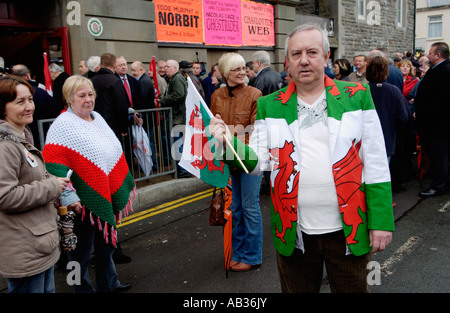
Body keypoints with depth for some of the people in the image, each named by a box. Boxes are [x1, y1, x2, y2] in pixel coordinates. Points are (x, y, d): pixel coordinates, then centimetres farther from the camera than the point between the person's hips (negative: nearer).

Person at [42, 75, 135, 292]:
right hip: (85, 201, -8)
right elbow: (54, 164, -23)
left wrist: (124, 185, 20)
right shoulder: (63, 125, -16)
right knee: (82, 250, 9)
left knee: (107, 241, 23)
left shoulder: (97, 118, 9)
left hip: (108, 197, 8)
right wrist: (68, 197, -27)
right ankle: (84, 288, 29)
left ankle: (108, 284, 42)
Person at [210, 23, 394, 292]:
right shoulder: (270, 106, 2)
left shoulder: (357, 96, -2)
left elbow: (376, 165, -1)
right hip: (294, 232, 1)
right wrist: (230, 143, -19)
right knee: (297, 289, 19)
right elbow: (259, 162, 0)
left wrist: (381, 221, -3)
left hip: (349, 230, -1)